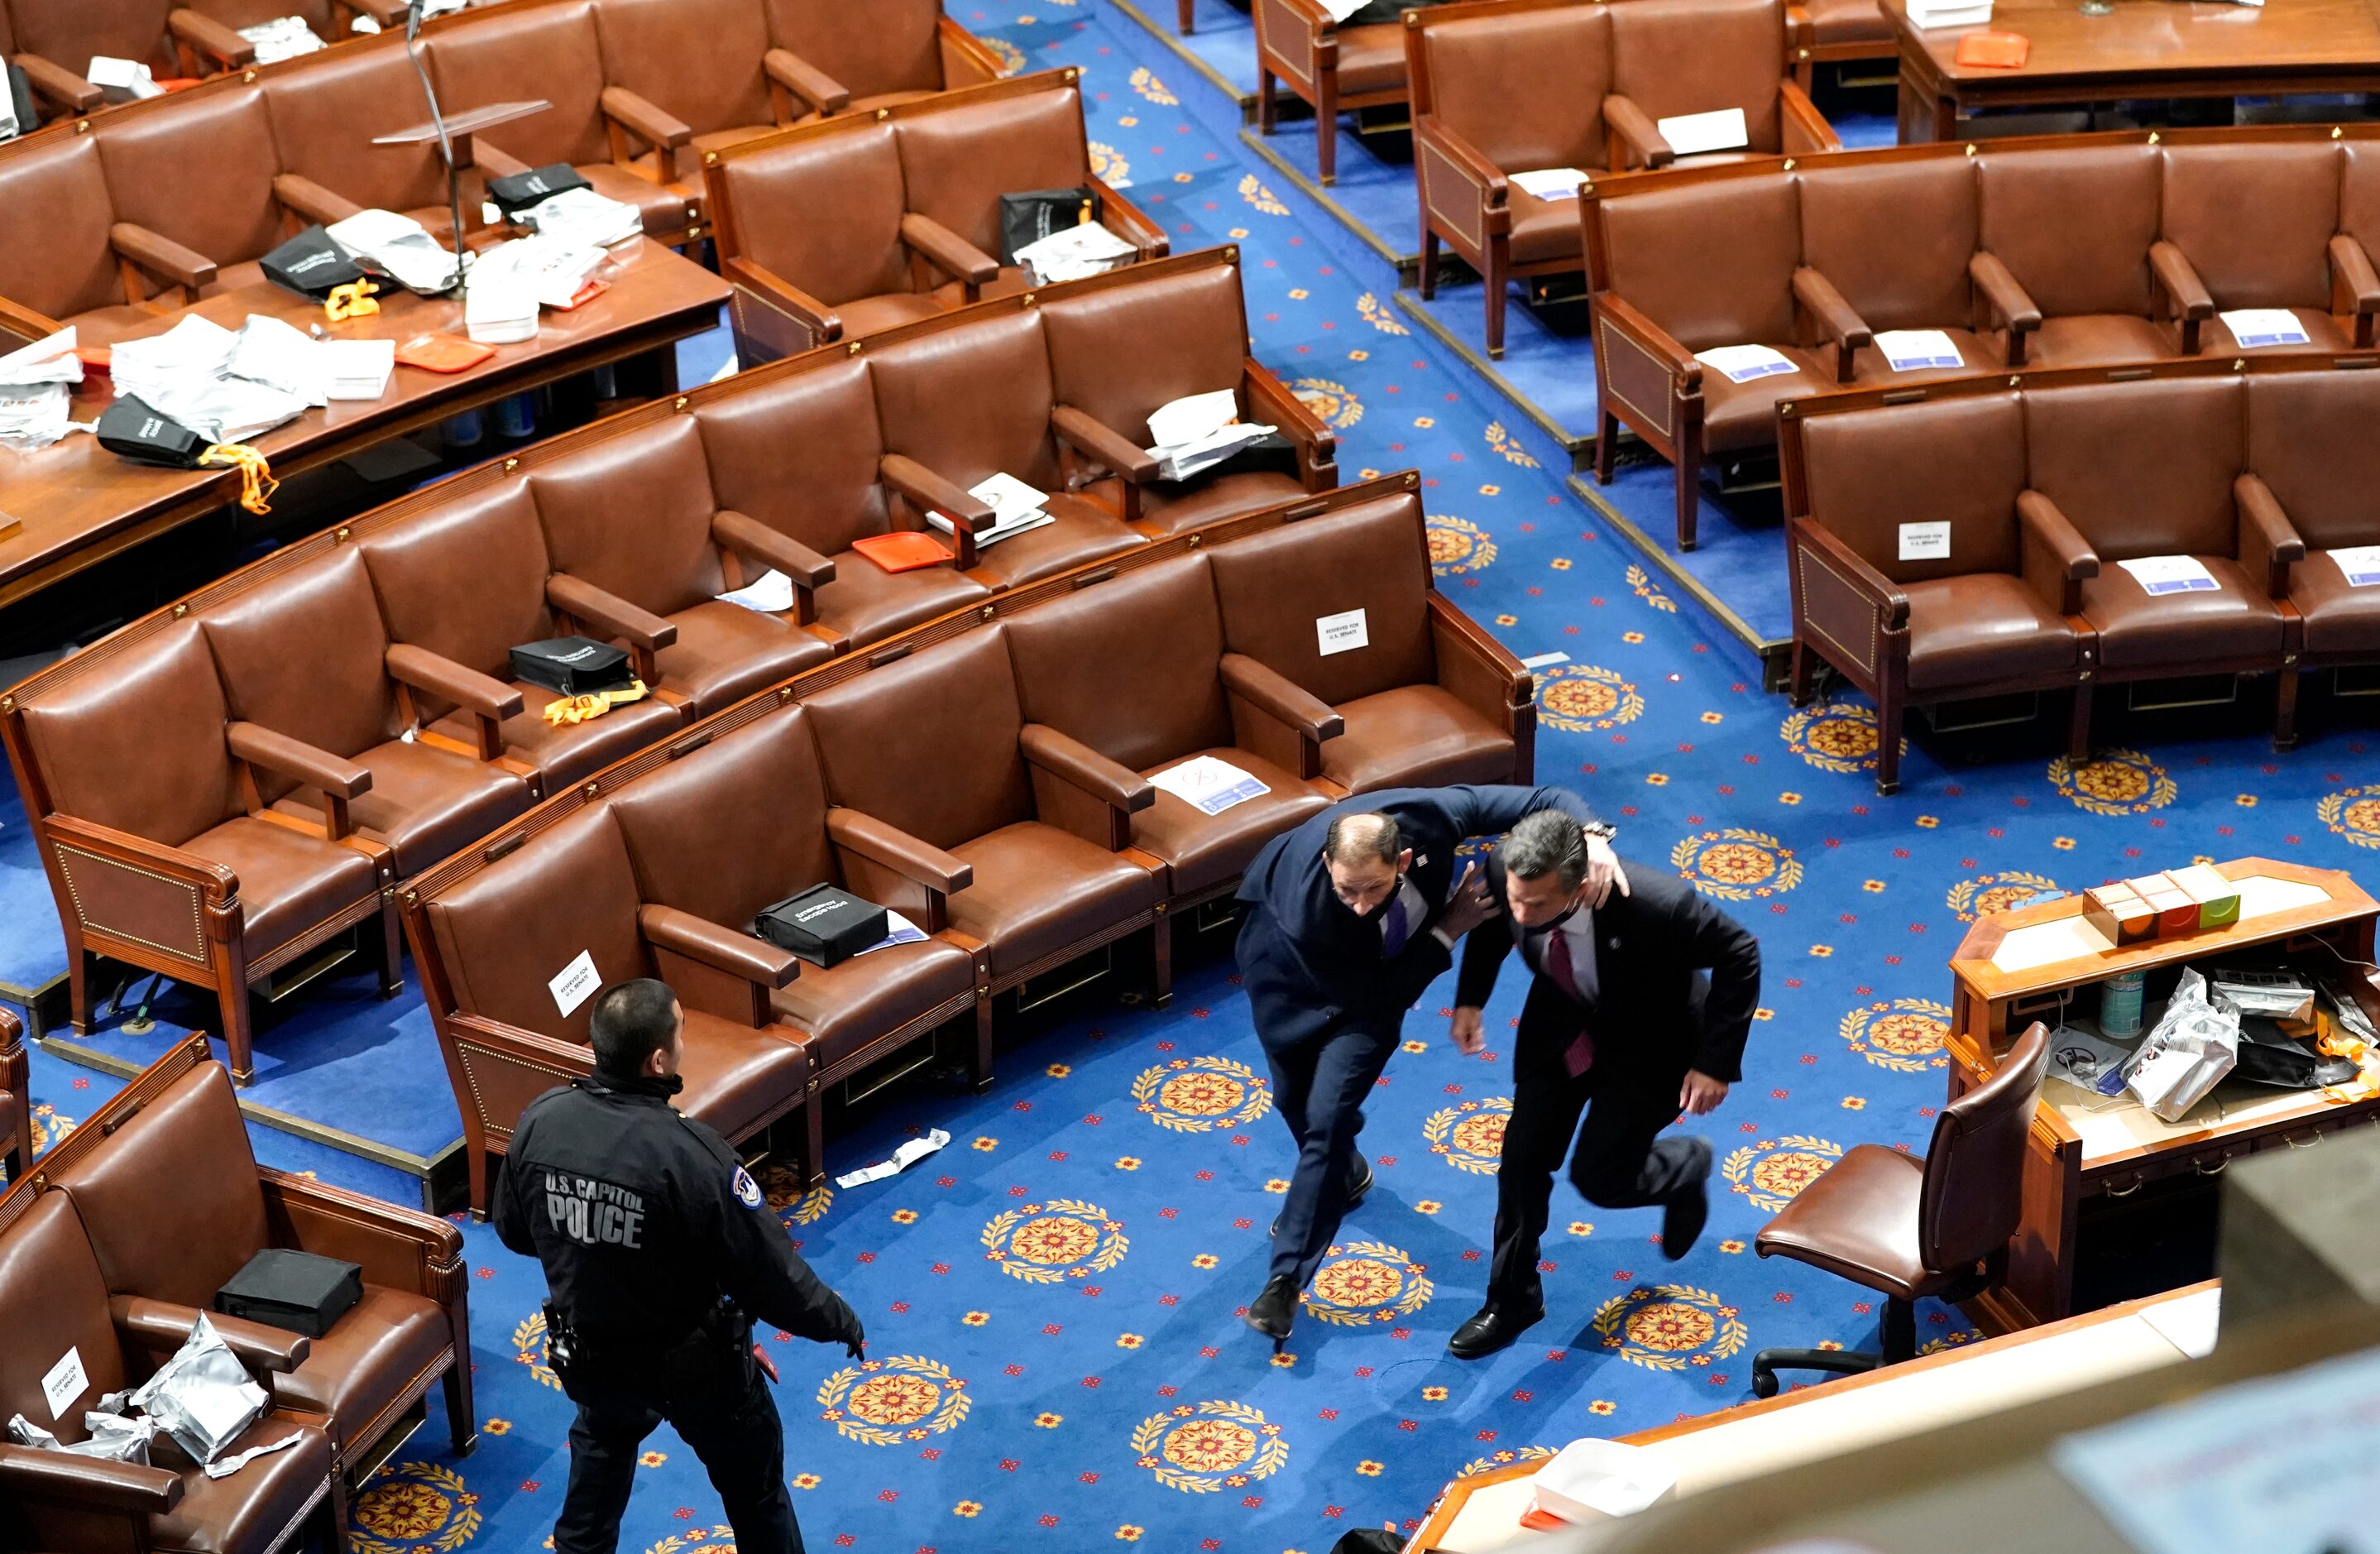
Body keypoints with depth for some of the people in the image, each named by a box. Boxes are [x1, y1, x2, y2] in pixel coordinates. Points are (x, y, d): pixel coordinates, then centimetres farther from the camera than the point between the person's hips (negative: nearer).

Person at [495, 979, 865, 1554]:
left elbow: (514, 1231, 1)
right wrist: (841, 1323, -7)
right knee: (754, 1488, 21)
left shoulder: (540, 1122, -18)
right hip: (693, 1366, -5)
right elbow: (769, 1276, -25)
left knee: (600, 1454, 35)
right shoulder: (691, 1156, -34)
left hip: (586, 1355, 5)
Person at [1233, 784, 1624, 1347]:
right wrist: (1448, 929, -33)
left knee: (1327, 1116, -11)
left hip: (1379, 967, 1)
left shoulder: (1430, 815, -40)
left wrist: (1591, 836, -48)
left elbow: (1545, 800, -28)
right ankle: (1343, 1173, 54)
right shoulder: (1304, 914, -45)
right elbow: (1375, 998, -31)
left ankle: (1287, 1278, -1)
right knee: (1294, 1098, 19)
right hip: (1283, 958, -1)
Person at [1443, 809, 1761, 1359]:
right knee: (1522, 1158, 7)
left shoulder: (1657, 905, -43)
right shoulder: (1505, 871, -30)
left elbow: (1740, 954, -24)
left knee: (1597, 1177, -1)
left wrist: (1716, 1061, -22)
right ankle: (1512, 1298, 30)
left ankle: (1686, 1166, 34)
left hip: (1648, 1044, -4)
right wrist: (1470, 998, -7)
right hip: (1562, 1023, 4)